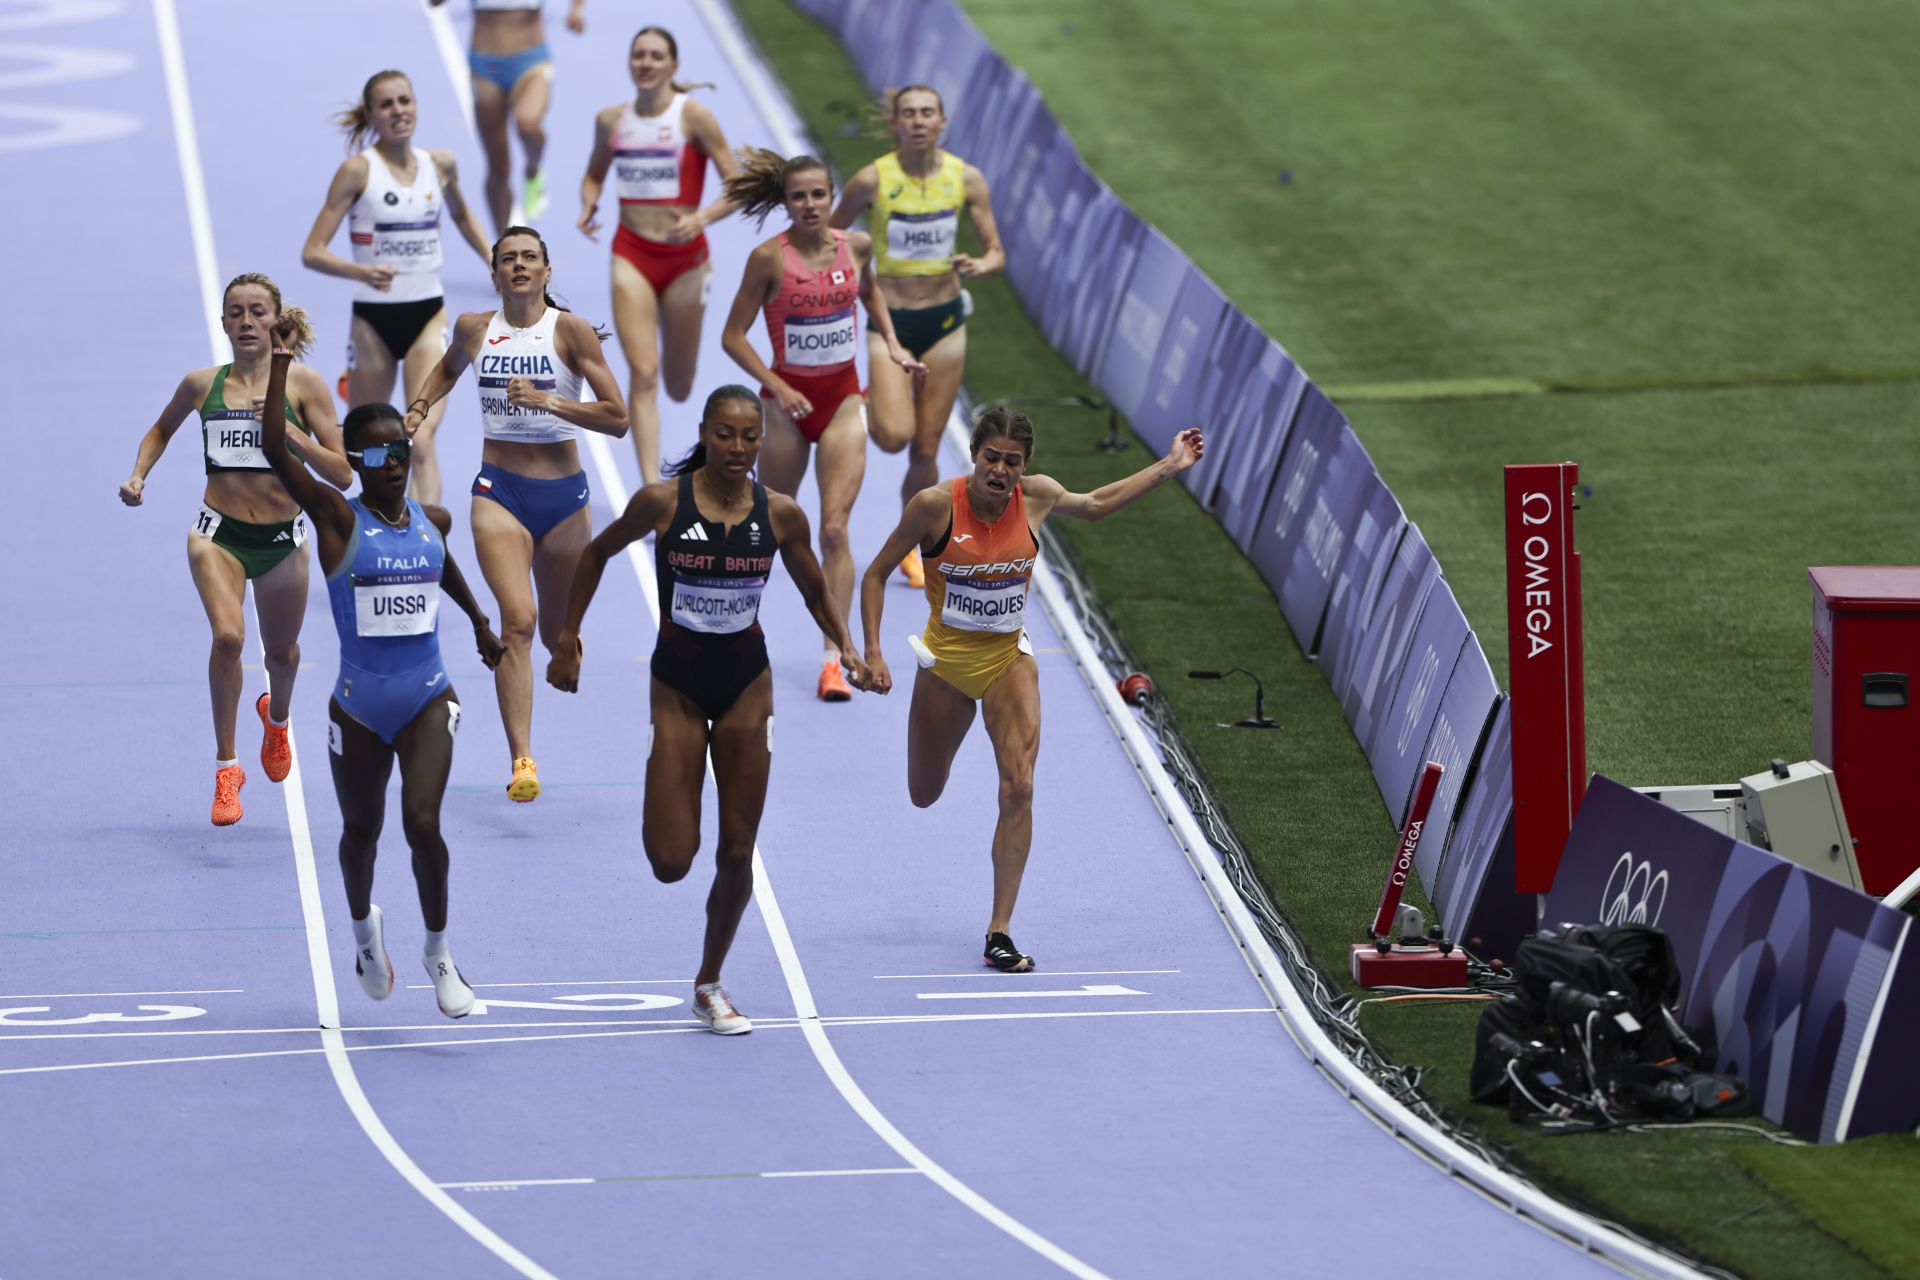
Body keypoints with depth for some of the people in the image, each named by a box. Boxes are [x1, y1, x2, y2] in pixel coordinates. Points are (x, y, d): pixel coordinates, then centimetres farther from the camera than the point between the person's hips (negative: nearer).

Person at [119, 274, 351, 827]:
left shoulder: (302, 384, -6)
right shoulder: (202, 384, 0)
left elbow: (342, 473, -8)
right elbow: (162, 429, 22)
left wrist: (289, 431, -21)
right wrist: (138, 475, 4)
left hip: (281, 538, 1)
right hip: (220, 532, -1)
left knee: (281, 651, 18)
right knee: (228, 636, -25)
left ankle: (277, 716, 55)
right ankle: (226, 767, -12)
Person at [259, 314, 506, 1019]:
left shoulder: (432, 520, 2)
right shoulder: (338, 519, -10)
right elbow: (275, 450, -23)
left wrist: (480, 622, 36)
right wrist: (280, 362, -26)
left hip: (428, 701, 1)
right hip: (358, 707, -1)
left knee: (422, 822, -15)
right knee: (361, 831, 14)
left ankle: (439, 954, 2)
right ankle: (364, 925, 45)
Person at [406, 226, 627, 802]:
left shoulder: (571, 331, -8)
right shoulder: (474, 328, 2)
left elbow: (617, 419, -11)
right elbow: (449, 369, 27)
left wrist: (547, 400, -20)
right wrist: (420, 406, 10)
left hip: (563, 494, 0)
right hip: (499, 490, 0)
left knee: (558, 633, 14)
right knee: (517, 619, -20)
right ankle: (522, 760, -24)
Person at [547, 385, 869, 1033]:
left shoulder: (781, 514, -8)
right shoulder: (662, 502, -14)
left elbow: (817, 593, 7)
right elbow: (599, 552, 3)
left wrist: (848, 648, -9)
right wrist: (567, 640, 3)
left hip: (746, 682, 2)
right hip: (678, 685, -2)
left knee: (737, 851, 4)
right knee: (671, 861, -8)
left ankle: (709, 985, 22)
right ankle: (660, 814, 30)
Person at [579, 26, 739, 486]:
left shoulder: (692, 115, -8)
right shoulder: (611, 120, 3)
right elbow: (594, 175, 21)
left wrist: (701, 218, -25)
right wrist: (589, 206, 0)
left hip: (684, 256, -1)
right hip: (631, 254, 1)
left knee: (678, 388, 11)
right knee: (642, 374, -14)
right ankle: (651, 487, -17)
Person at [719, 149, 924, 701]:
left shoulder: (856, 245, -3)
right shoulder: (770, 258, -14)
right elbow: (733, 336, -9)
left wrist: (892, 345, 6)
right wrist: (777, 387, -19)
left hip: (843, 399, 2)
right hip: (789, 398, -2)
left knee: (835, 530, -9)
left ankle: (834, 656, -11)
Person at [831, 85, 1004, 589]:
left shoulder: (966, 179, -4)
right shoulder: (873, 180, -11)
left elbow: (996, 252, 0)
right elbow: (827, 237, 3)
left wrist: (979, 266, -22)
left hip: (944, 321, 2)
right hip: (890, 321, -2)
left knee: (926, 450, 6)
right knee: (894, 436, -21)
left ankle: (910, 548, 26)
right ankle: (865, 405, 15)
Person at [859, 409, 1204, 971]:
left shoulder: (1035, 497, -9)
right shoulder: (936, 505, -19)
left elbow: (1095, 505, 14)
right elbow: (876, 574, -8)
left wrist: (1170, 466, 15)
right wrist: (871, 652, -16)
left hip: (1009, 660, 1)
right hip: (946, 661, -1)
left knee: (1018, 790, -15)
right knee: (924, 795, 15)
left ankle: (1000, 934, -10)